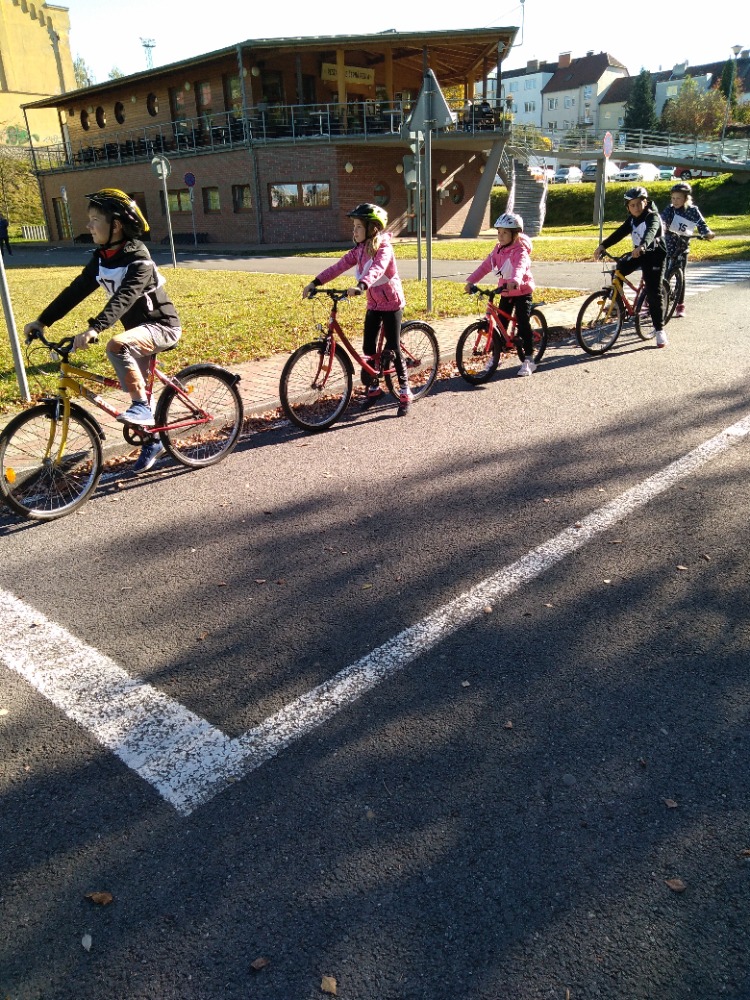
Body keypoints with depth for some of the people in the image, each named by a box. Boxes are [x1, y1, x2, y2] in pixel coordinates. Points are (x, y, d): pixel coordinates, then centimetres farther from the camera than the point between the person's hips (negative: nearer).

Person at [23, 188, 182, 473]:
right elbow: (75, 290, 2)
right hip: (139, 328, 8)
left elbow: (123, 298, -36)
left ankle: (142, 407, -21)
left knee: (116, 345, -35)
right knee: (135, 391, 12)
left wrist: (94, 328, -47)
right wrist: (42, 320, -4)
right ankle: (152, 442, 30)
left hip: (162, 326, -8)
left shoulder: (139, 260, -23)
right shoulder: (101, 257, 2)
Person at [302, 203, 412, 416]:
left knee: (393, 349, -5)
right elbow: (338, 267, -5)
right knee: (368, 348, 5)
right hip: (373, 304, 6)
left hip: (391, 304, -6)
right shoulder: (358, 250, 3)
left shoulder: (384, 248, -19)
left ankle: (405, 393, 6)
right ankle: (373, 388, 22)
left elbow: (377, 270, -38)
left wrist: (360, 286, -56)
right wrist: (315, 283, -16)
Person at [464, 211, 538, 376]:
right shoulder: (499, 249, 3)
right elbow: (485, 265, -4)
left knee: (523, 325, -8)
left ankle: (528, 360, -1)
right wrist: (471, 280, -17)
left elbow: (520, 267, -38)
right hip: (505, 292, 7)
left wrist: (514, 280, -60)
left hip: (522, 292, -7)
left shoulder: (520, 251, -18)